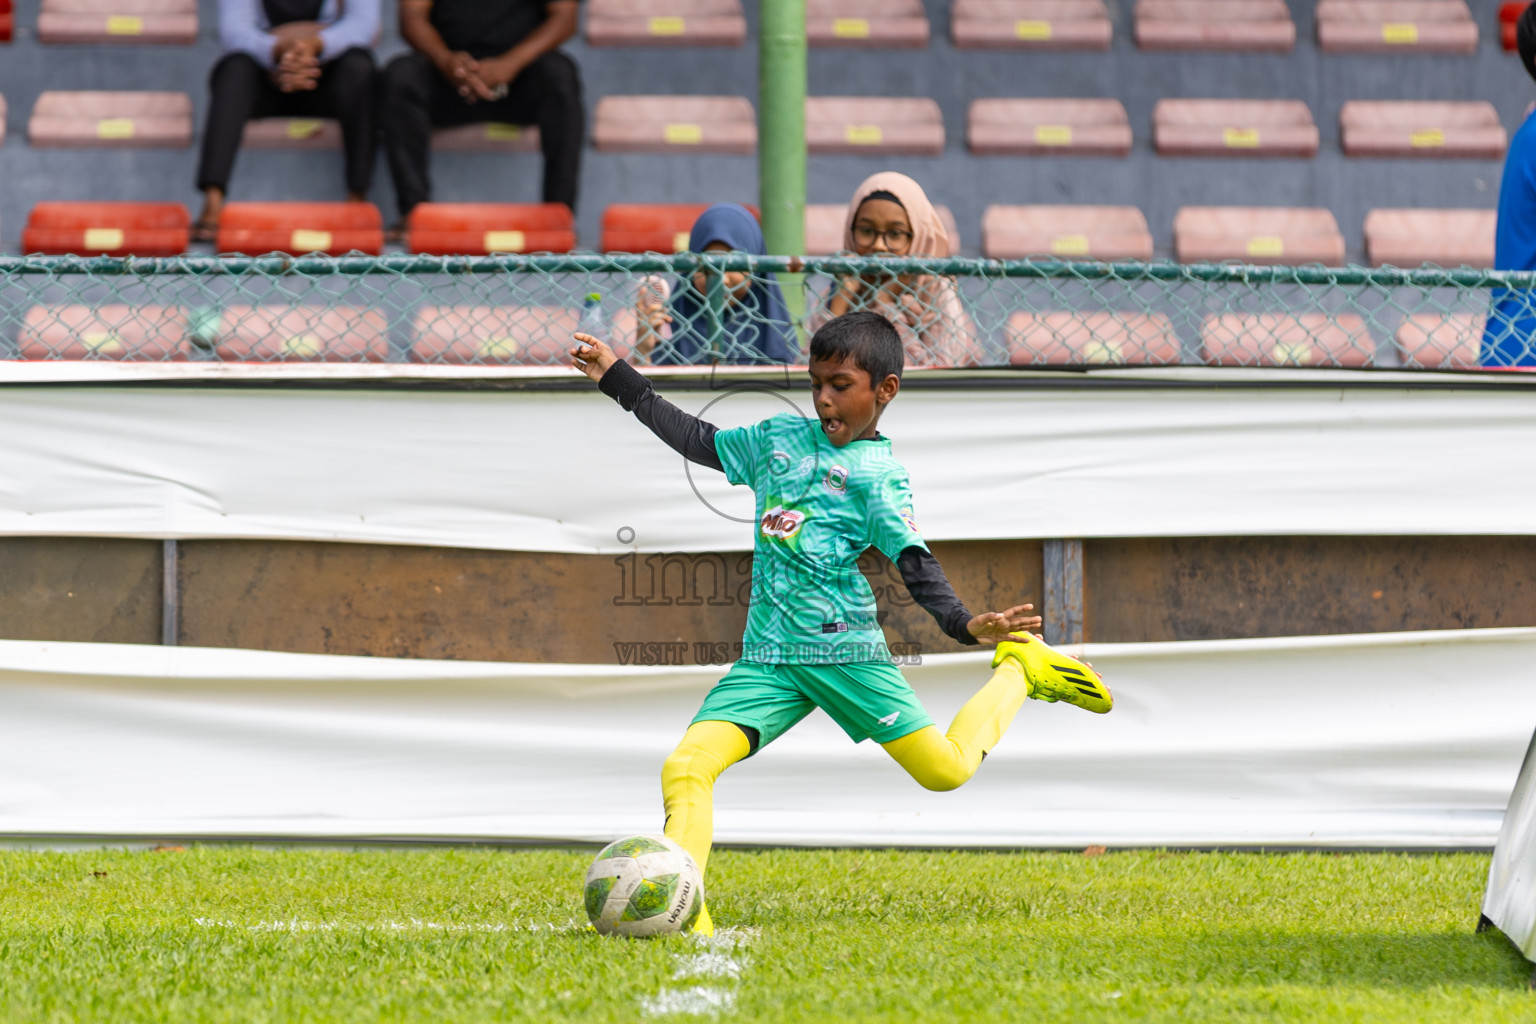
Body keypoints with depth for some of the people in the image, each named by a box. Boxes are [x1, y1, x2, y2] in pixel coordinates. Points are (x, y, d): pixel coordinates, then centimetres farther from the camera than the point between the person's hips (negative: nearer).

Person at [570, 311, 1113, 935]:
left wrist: (967, 625, -31)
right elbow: (702, 443, 28)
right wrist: (617, 378, 30)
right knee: (686, 768, -18)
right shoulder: (781, 435, 14)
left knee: (947, 771, -6)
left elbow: (914, 562, -13)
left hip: (845, 649, -4)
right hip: (767, 658, 4)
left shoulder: (876, 474, -3)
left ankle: (1017, 669, 19)